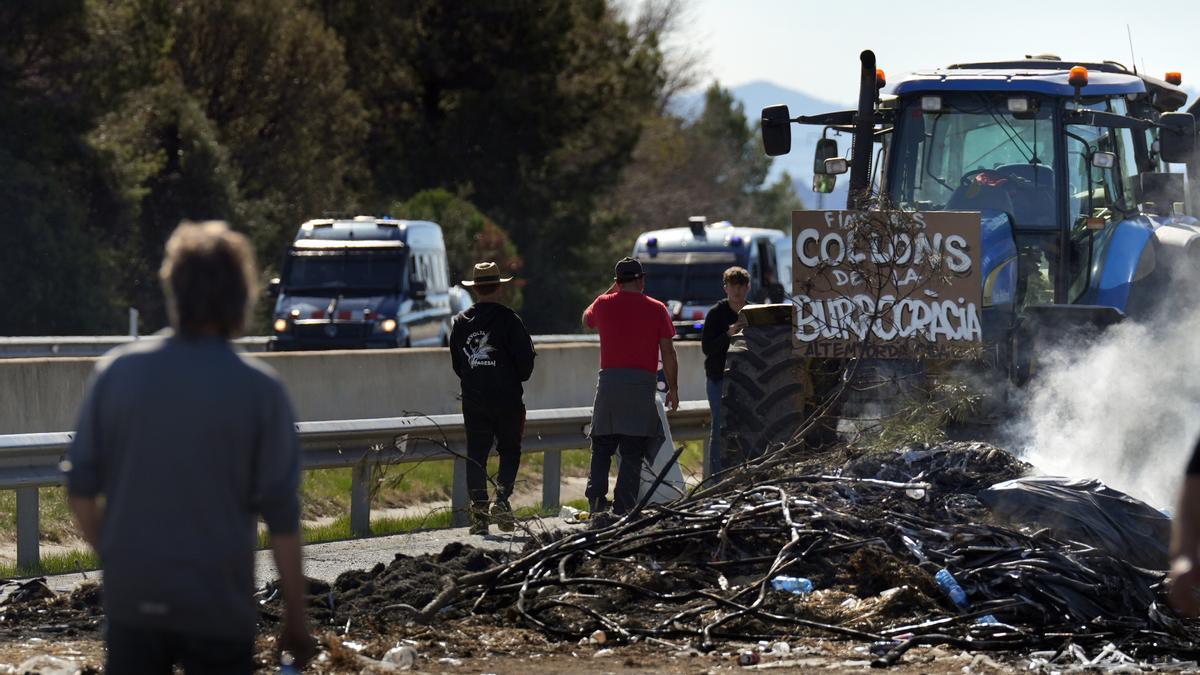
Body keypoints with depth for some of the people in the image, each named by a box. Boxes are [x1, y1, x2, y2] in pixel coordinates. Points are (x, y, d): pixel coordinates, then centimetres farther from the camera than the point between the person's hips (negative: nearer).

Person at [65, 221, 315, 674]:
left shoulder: (116, 373, -2)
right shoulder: (260, 390, -8)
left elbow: (80, 489, 2)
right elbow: (281, 517, -7)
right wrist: (295, 618, 1)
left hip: (131, 598, 2)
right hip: (218, 603, -2)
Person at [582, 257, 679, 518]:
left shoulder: (604, 304, 6)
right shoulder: (656, 309, 1)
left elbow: (587, 320, 31)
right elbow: (668, 353, 0)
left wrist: (611, 289, 34)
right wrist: (673, 388, 8)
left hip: (609, 380, 2)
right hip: (643, 383, -2)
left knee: (601, 447, 11)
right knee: (633, 452, -1)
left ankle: (596, 499, -4)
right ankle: (623, 508, -7)